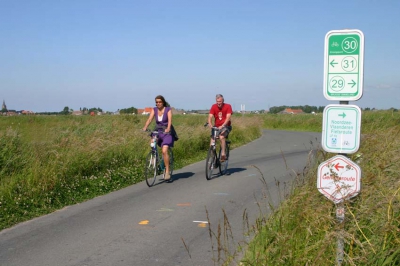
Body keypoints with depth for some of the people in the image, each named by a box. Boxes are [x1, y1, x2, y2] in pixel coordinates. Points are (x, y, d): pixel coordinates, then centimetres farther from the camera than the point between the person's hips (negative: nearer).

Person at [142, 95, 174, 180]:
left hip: (166, 133, -5)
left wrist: (168, 128, -40)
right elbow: (149, 119, -10)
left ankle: (167, 171, -12)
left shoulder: (168, 110, -7)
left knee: (164, 151, -20)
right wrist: (145, 127, -28)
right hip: (158, 131, 5)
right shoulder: (154, 110, 3)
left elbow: (170, 120, -21)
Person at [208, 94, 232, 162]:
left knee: (221, 137, -31)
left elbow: (228, 117, -21)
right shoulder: (213, 107, -3)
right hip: (216, 127, 3)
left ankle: (223, 154, -26)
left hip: (225, 126, -3)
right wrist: (210, 124, -34)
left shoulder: (228, 106, -10)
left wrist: (222, 126, -36)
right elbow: (210, 117, -12)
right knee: (212, 138, -17)